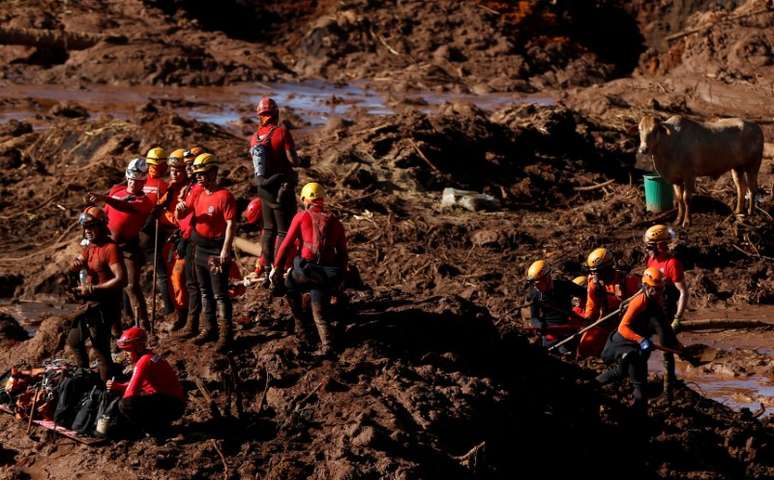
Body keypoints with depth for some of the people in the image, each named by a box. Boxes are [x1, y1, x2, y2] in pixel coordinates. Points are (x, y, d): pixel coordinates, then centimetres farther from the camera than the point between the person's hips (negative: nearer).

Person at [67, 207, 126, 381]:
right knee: (74, 341, 24)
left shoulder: (110, 248, -17)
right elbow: (74, 267, 10)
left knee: (101, 351, -11)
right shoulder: (90, 247, 12)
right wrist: (76, 264, -15)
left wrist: (94, 288, -27)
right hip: (90, 305, 10)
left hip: (103, 306, -10)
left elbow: (121, 279, -24)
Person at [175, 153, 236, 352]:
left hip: (217, 251, -8)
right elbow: (180, 217, 11)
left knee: (220, 294, -7)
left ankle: (226, 334, -4)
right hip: (200, 250, 8)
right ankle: (209, 328, 27)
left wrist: (226, 249, -26)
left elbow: (230, 224, -19)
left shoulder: (224, 196, -14)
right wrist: (179, 209, -13)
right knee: (205, 292, 17)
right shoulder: (197, 194, 8)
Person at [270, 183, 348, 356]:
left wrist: (276, 268, 6)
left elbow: (287, 244, 0)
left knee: (290, 285, 31)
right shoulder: (334, 221, 12)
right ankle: (327, 344, -10)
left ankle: (300, 327, 28)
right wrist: (340, 276, 22)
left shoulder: (301, 217, 2)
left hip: (306, 270, -3)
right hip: (328, 274, 3)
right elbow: (343, 252, 13)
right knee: (319, 313, 15)